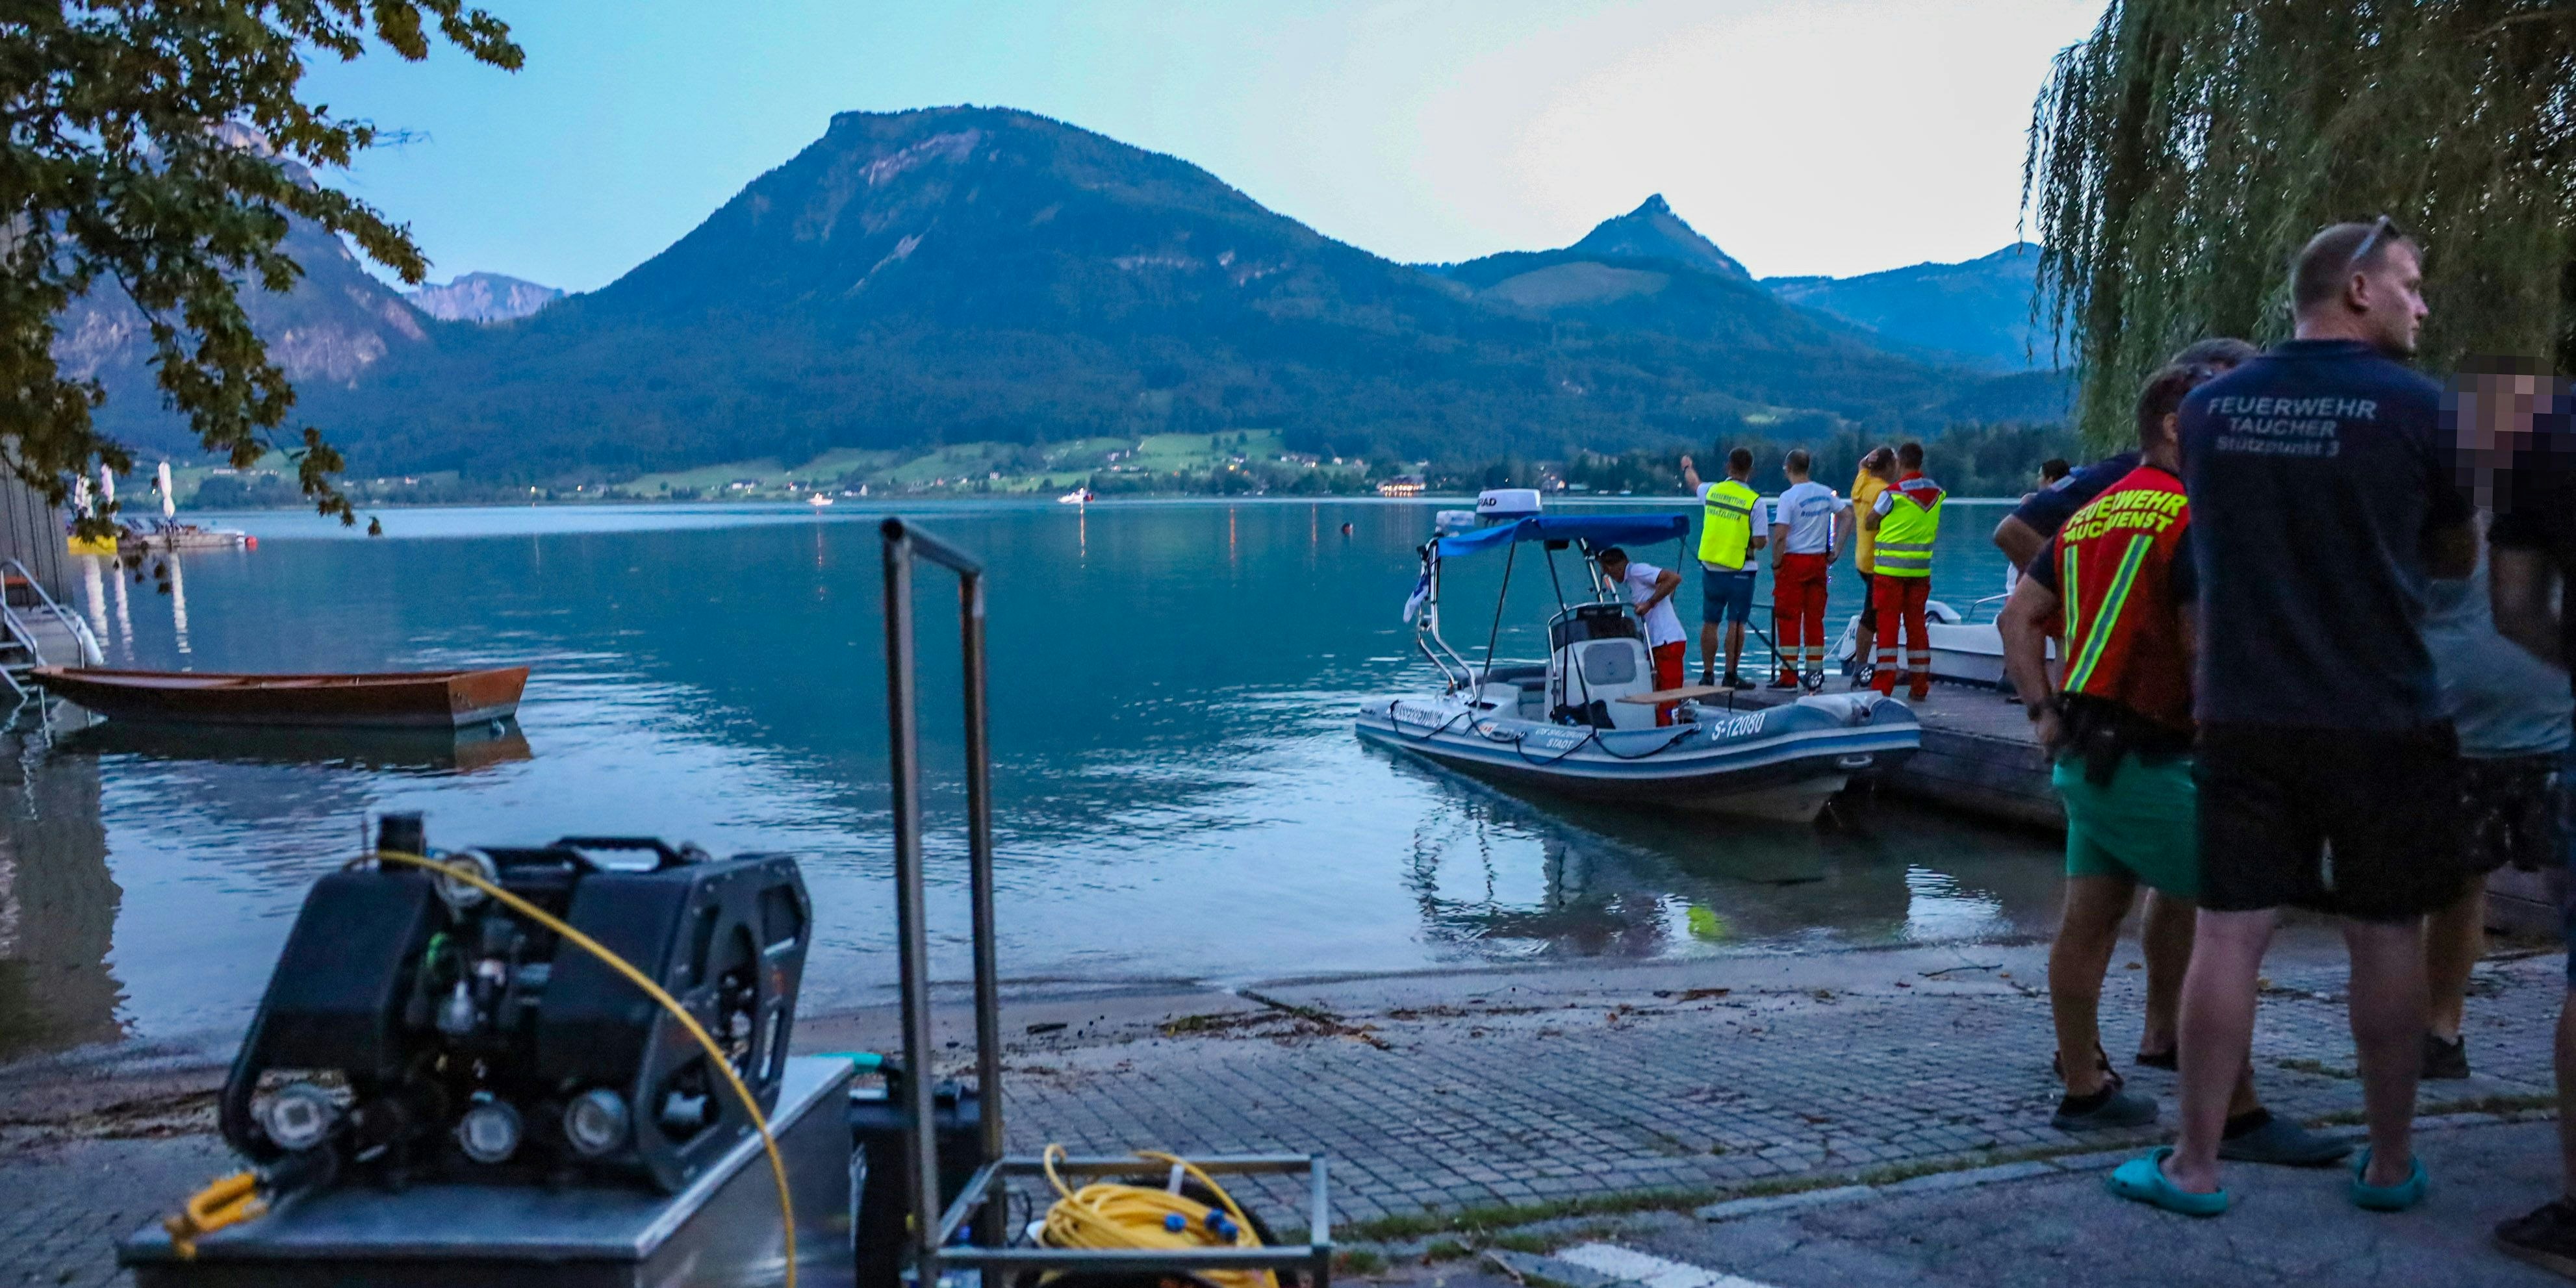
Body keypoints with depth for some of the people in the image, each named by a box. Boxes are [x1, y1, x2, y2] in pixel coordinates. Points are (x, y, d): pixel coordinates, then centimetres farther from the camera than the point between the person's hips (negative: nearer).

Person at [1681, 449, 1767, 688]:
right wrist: (1766, 539, 10)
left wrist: (1687, 467, 48)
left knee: (1710, 623, 10)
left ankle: (1707, 674, 15)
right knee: (1736, 624, 1)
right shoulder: (1754, 501, -12)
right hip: (1740, 571, -4)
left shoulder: (1711, 491, 1)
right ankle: (1731, 675, 1)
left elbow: (1694, 483, 26)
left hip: (1710, 567, 4)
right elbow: (1759, 542, -14)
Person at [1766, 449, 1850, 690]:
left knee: (1788, 618, -1)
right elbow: (1847, 516, 10)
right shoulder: (1825, 493, 5)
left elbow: (1780, 535, -18)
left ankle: (1789, 675, -1)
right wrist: (1835, 550, 13)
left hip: (1793, 562, -5)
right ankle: (1814, 673, 13)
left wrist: (1776, 564, -7)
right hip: (1819, 562, 5)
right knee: (1815, 618, 11)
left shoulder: (1788, 496, -13)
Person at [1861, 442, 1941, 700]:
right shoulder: (1936, 492, 5)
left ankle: (1883, 685, -3)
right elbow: (1935, 529, 14)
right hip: (1921, 569, 4)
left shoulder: (1893, 492, -11)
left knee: (1887, 623, -1)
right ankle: (1919, 686, 10)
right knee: (1916, 624, 9)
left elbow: (1869, 524, -1)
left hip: (1890, 568, -4)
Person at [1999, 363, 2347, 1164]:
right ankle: (2238, 1118, 1)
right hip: (2147, 759, -9)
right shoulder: (2191, 515, -12)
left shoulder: (2091, 516, 15)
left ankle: (2084, 1090, 20)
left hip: (2082, 755, 9)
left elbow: (2018, 618, 14)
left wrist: (2045, 712, 10)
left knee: (2088, 922, 12)